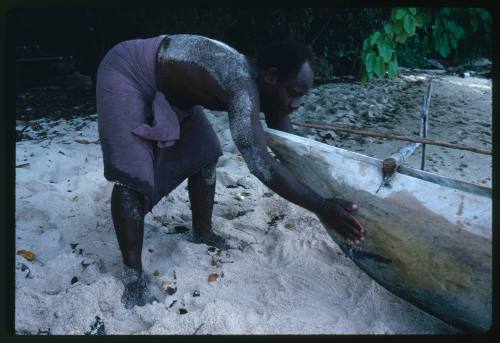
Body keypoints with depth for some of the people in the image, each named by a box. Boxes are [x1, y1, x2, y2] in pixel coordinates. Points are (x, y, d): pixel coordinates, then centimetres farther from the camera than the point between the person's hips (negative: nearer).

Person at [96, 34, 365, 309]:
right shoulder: (242, 85, -37)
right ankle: (132, 272, -7)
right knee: (134, 174, -18)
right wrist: (321, 208, -42)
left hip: (165, 87, 9)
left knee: (204, 153, 8)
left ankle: (202, 233, 24)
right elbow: (259, 162, -45)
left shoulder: (263, 88, -9)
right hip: (126, 74, -9)